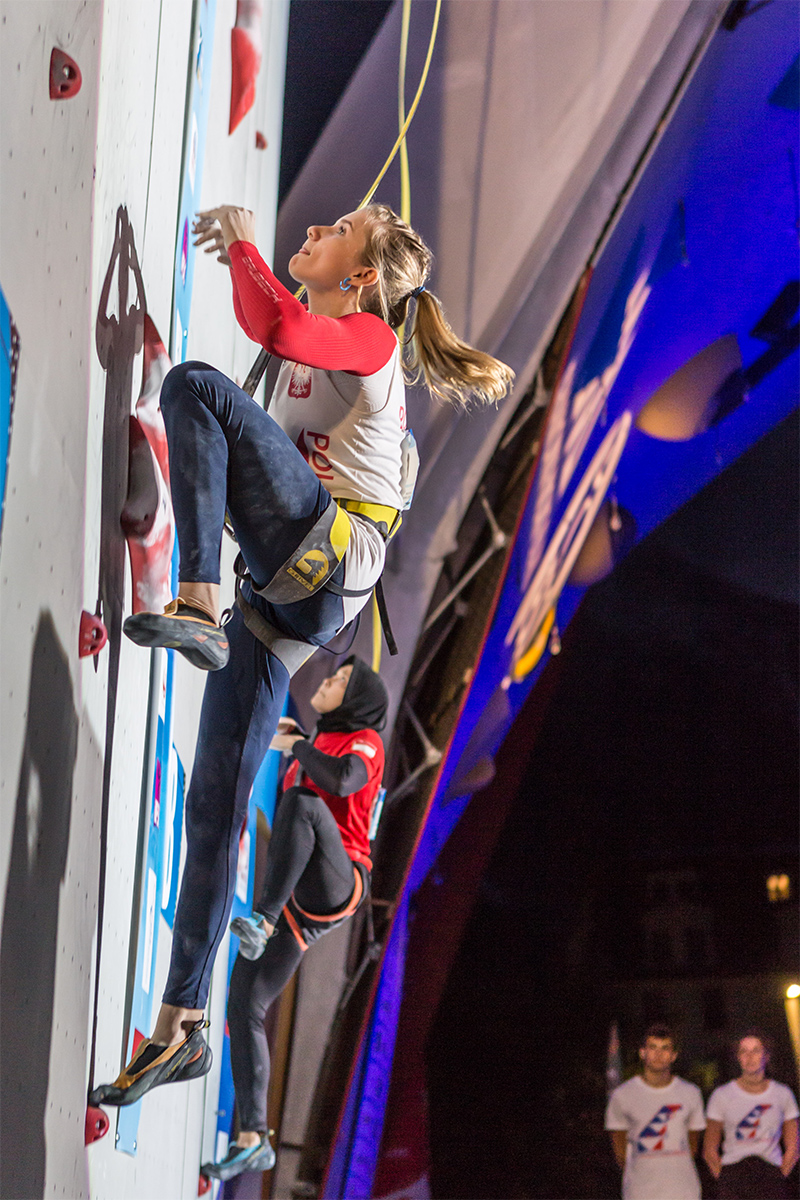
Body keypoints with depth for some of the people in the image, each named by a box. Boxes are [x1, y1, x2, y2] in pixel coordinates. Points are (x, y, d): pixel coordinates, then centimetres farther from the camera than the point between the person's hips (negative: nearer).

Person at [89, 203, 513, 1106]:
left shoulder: (367, 336, 2)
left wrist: (239, 239, -4)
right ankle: (180, 1026, 4)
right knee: (215, 804, 1)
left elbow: (278, 327, -18)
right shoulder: (312, 344, 27)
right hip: (284, 588, 8)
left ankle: (197, 607, -32)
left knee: (195, 384, -23)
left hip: (333, 553, -8)